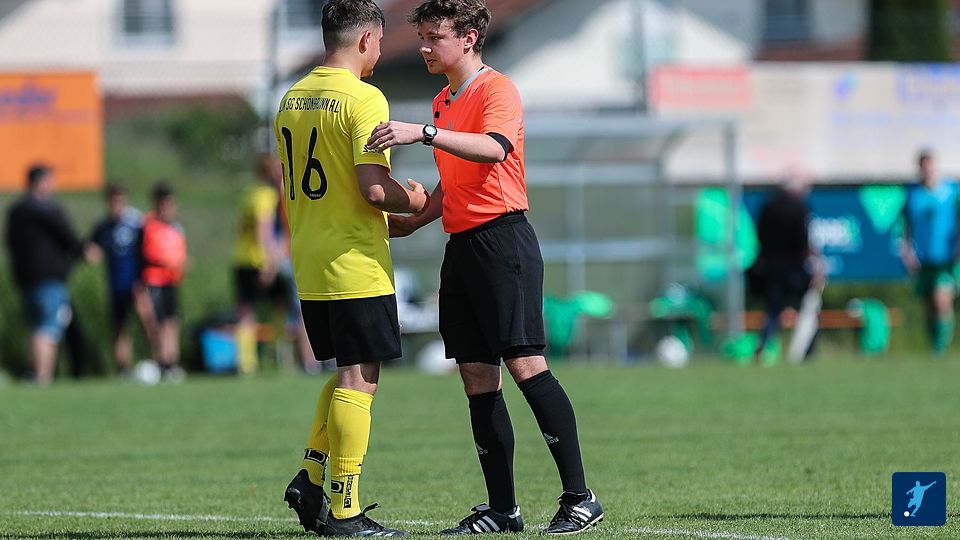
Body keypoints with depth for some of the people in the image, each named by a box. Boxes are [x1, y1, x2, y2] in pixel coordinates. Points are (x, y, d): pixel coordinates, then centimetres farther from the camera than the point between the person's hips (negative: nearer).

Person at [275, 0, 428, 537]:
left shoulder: (293, 99, 12)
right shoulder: (363, 99, -13)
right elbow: (374, 188, -21)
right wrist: (412, 201, -1)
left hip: (309, 267, 8)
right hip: (357, 265, -8)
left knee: (348, 373, 19)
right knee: (359, 381, -3)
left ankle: (310, 478, 10)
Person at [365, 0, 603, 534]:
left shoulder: (497, 89, -8)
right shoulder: (444, 102, 19)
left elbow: (494, 148, -29)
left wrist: (423, 133, -36)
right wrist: (413, 219, 15)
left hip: (503, 239, -9)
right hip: (461, 245, 9)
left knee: (526, 364, -13)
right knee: (477, 377, 4)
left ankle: (579, 497, -11)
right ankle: (502, 508, 6)